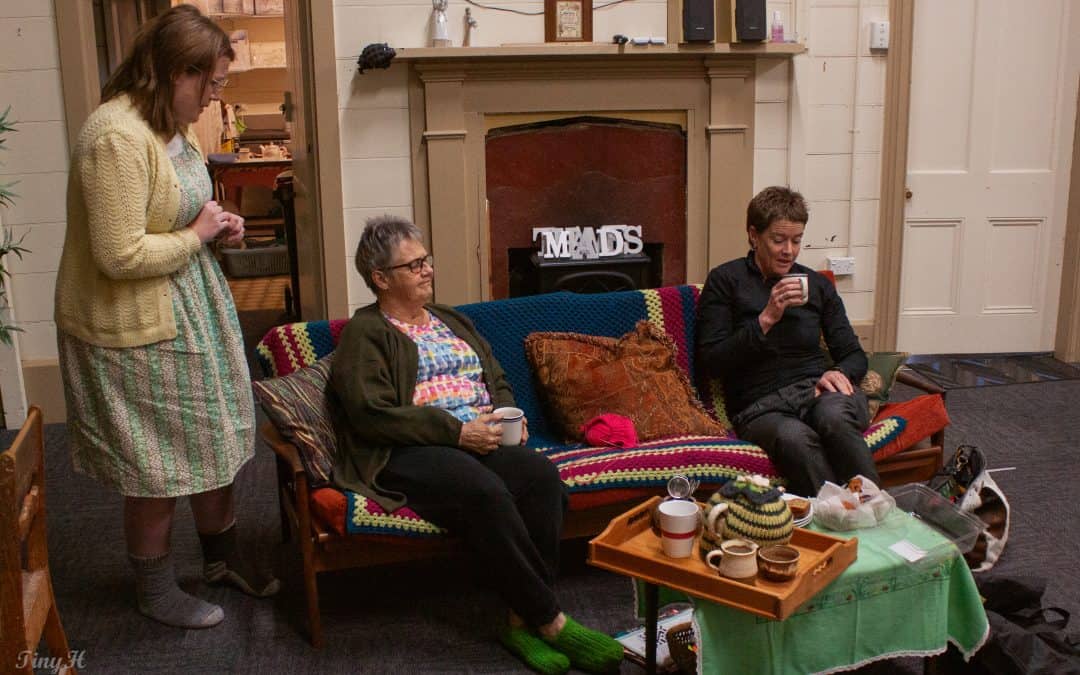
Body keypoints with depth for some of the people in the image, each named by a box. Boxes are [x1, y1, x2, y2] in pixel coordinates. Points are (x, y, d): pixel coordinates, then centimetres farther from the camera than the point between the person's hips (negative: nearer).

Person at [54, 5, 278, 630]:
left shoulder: (172, 122, 4)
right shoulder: (117, 138, -26)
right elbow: (120, 256, -29)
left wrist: (217, 224, 1)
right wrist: (197, 234, -17)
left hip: (192, 309, 9)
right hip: (136, 329, -9)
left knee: (214, 439, 20)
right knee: (158, 469, 7)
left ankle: (222, 556, 41)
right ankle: (156, 590, 29)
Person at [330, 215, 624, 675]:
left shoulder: (452, 321, 25)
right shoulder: (365, 334, 3)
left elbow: (498, 381, 26)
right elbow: (372, 413, -11)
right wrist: (457, 431, -16)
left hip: (480, 439, 6)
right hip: (410, 452, -6)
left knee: (542, 475, -25)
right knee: (488, 494, -35)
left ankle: (523, 619, -21)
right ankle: (551, 621, -22)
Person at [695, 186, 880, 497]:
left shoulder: (817, 284, 18)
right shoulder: (725, 281, 7)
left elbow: (854, 355, 20)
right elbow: (711, 363, -2)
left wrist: (838, 372, -4)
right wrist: (766, 318, -10)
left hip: (818, 390, 3)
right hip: (760, 406, -3)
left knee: (835, 416, -35)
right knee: (796, 438, -38)